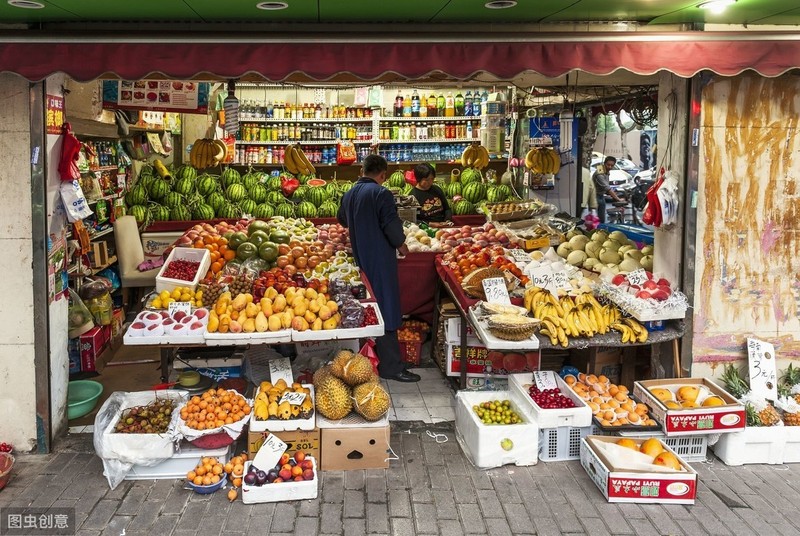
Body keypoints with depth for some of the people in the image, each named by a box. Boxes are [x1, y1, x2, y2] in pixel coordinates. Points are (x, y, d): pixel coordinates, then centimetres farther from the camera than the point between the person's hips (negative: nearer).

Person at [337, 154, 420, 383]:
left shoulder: (350, 194, 10)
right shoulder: (381, 193, -15)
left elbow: (342, 218, 27)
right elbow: (391, 224, -20)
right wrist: (401, 244, -3)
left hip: (359, 257, 8)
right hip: (380, 259, -8)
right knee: (385, 310, -6)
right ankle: (390, 366, -4)